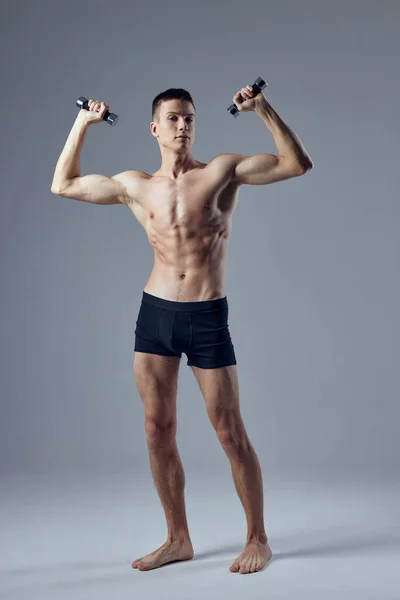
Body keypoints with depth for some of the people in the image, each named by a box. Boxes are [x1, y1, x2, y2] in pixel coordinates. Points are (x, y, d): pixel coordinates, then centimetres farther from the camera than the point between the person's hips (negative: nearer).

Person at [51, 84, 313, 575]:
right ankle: (178, 540, 24)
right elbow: (63, 185, 18)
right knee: (157, 432, 8)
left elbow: (298, 164, -6)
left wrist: (264, 110, -12)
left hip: (207, 316, -4)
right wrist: (82, 124, 13)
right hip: (154, 314, 4)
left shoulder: (222, 171, -2)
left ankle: (258, 540, 18)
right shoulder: (135, 186, 8)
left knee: (230, 433, 2)